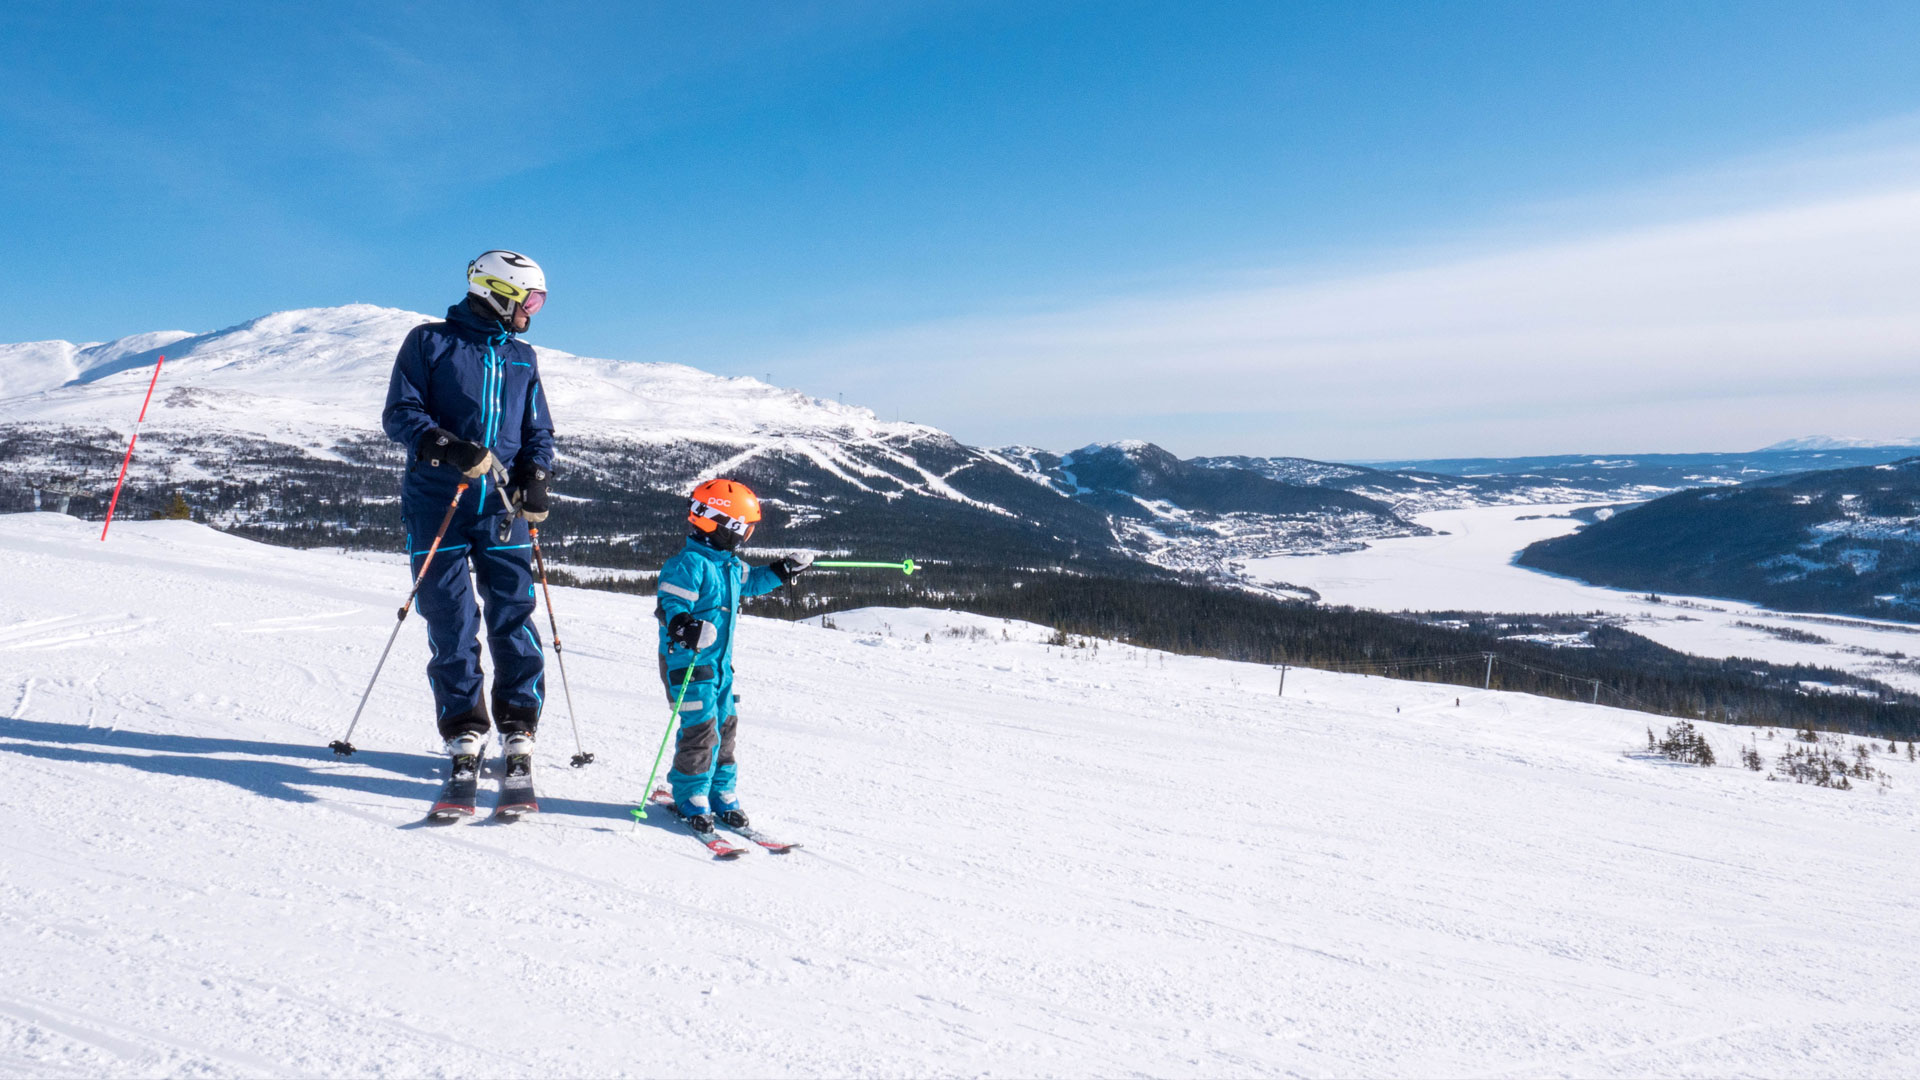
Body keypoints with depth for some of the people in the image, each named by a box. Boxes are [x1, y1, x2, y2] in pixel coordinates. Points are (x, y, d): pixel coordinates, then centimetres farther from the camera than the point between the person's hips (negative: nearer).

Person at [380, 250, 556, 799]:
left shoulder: (523, 357, 17)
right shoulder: (430, 342, 5)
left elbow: (538, 430, 19)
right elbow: (400, 412, -1)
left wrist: (536, 475, -1)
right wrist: (447, 448, -18)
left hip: (501, 505, 3)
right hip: (437, 501, -3)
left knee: (513, 616, -4)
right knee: (450, 622, -3)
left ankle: (518, 732, 3)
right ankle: (464, 733, 8)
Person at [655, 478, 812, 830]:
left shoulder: (731, 564, 11)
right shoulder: (687, 563, -19)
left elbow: (751, 581, 31)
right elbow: (669, 604, -25)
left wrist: (783, 570, 30)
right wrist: (685, 628, -43)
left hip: (720, 660, 9)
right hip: (687, 661, -9)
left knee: (724, 725, 13)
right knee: (700, 728, -8)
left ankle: (720, 792, 25)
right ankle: (691, 795, 9)